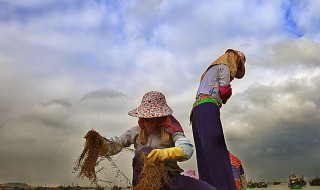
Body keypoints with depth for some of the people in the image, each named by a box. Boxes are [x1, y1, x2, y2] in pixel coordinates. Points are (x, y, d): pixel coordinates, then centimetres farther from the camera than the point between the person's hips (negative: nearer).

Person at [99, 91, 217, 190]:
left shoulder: (171, 129, -1)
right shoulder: (136, 131, 7)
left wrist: (165, 153, -39)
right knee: (144, 152, -30)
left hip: (169, 177, 0)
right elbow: (113, 146, 4)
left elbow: (187, 149, -19)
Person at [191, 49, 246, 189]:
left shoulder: (212, 69, 36)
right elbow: (225, 92, -2)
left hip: (196, 110, 9)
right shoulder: (225, 66, 10)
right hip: (208, 107, -8)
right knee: (216, 152, -22)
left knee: (205, 157, -3)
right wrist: (223, 98, 17)